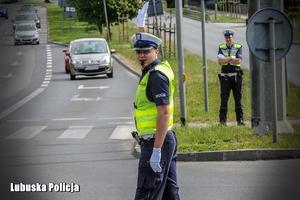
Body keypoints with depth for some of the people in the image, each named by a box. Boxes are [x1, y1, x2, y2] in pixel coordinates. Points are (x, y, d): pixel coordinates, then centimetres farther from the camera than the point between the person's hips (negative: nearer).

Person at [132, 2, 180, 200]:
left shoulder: (156, 75, -16)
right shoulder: (153, 68, 12)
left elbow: (164, 113, -22)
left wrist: (156, 150, -25)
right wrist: (141, 25, 47)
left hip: (156, 141, -10)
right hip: (167, 139, 10)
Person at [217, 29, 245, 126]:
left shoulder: (238, 47, 3)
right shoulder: (221, 47, 7)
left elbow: (239, 61, -12)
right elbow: (219, 61, -7)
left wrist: (225, 60, -9)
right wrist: (231, 58, -12)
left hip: (236, 76, -1)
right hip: (225, 77, 1)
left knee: (238, 99, 1)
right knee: (224, 99, 0)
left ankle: (240, 119, 4)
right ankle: (222, 120, 4)